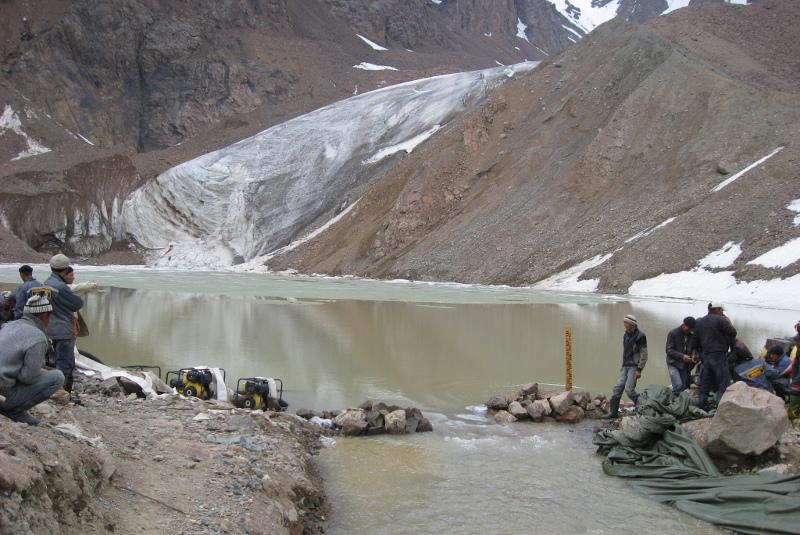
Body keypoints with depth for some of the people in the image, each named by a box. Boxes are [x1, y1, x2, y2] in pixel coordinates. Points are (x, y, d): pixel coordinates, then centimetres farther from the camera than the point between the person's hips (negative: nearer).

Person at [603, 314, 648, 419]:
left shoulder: (640, 336, -14)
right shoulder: (626, 334, 11)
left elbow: (644, 354, -14)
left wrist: (639, 370, -17)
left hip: (634, 367, -7)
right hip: (626, 366, 7)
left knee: (629, 389, -13)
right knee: (618, 388, 2)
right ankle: (613, 412, 9)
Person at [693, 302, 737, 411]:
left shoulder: (699, 322, 17)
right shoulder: (720, 320, -7)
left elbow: (695, 340, 19)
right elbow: (733, 333, -13)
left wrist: (696, 351, 27)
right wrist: (729, 322, 4)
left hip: (705, 355, 7)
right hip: (718, 355, -7)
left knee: (705, 382, 13)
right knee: (724, 382, -6)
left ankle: (702, 405, 15)